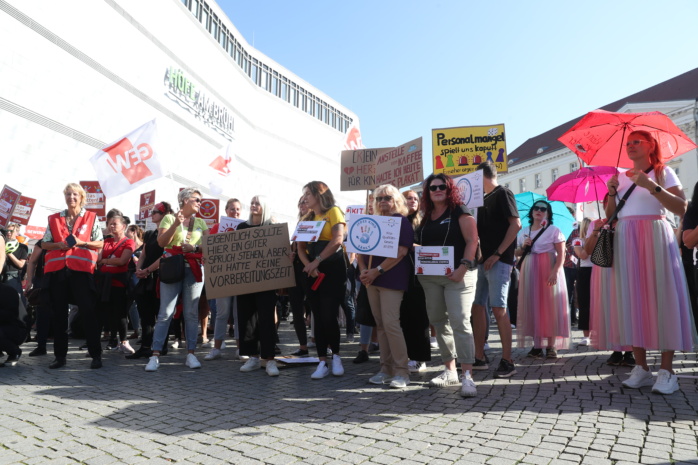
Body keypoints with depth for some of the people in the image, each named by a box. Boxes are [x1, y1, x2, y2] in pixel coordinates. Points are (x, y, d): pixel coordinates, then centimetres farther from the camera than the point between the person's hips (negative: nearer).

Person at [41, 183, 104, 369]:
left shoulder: (91, 218, 8)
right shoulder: (54, 219, 15)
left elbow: (100, 243, 5)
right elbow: (44, 244, 14)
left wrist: (81, 242, -11)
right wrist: (58, 245, -6)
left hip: (81, 269, -3)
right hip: (57, 270, 3)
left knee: (88, 311, -5)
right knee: (59, 313, 6)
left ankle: (96, 354, 1)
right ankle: (60, 355, 14)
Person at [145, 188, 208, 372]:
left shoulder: (201, 222, 17)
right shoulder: (169, 218, 7)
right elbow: (161, 242, -4)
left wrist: (195, 248, -8)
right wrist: (176, 224, -12)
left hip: (194, 269, 3)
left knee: (192, 313, 1)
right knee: (165, 313, -7)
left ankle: (191, 354, 6)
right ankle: (155, 355, -3)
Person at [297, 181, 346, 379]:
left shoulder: (333, 212, -3)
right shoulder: (307, 218, 15)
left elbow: (337, 239, -18)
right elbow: (301, 247, 6)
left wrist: (317, 261, -19)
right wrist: (308, 265, -13)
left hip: (333, 269, -6)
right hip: (313, 272, 6)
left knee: (329, 316, -8)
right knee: (318, 317, 4)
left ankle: (336, 356, 14)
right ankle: (322, 362, 10)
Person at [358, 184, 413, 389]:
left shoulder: (401, 221, -3)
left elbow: (401, 251, -14)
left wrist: (377, 271, -18)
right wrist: (363, 270, -2)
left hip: (391, 278, -7)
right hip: (372, 279, 7)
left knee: (390, 323, -12)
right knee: (380, 324, 8)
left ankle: (401, 371, -3)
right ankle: (386, 369, 14)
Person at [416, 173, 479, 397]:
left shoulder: (459, 211, -2)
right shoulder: (427, 216, 15)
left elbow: (472, 241, -10)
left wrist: (463, 267, -20)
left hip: (457, 275, -6)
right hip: (430, 277, 7)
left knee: (460, 322, -12)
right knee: (439, 322, 9)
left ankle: (467, 376, -11)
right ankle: (449, 370, 19)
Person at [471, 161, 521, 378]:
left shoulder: (503, 194, -5)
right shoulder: (486, 198, 19)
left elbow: (516, 224, -15)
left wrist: (497, 254, -18)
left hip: (498, 262, -9)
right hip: (483, 261, 9)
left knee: (498, 309, -10)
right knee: (477, 306, 8)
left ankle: (507, 362, -1)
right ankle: (479, 358, 16)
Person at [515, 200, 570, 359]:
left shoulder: (554, 230, -1)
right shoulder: (525, 231, 13)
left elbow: (561, 254, -8)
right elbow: (517, 253, 17)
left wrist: (555, 272, -20)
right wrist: (524, 246, -4)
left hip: (549, 271, -4)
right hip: (530, 272, 4)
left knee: (550, 306, -4)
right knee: (532, 306, 2)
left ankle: (551, 346, 1)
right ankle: (537, 345, 6)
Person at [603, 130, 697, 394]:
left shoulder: (663, 172, 5)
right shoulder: (621, 177, 16)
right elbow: (610, 216, 13)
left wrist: (651, 186, -17)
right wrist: (612, 193, -2)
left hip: (655, 236, -4)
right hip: (626, 239, 4)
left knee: (661, 297, -8)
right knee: (632, 299, 0)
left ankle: (666, 371, -4)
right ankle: (641, 368, 5)